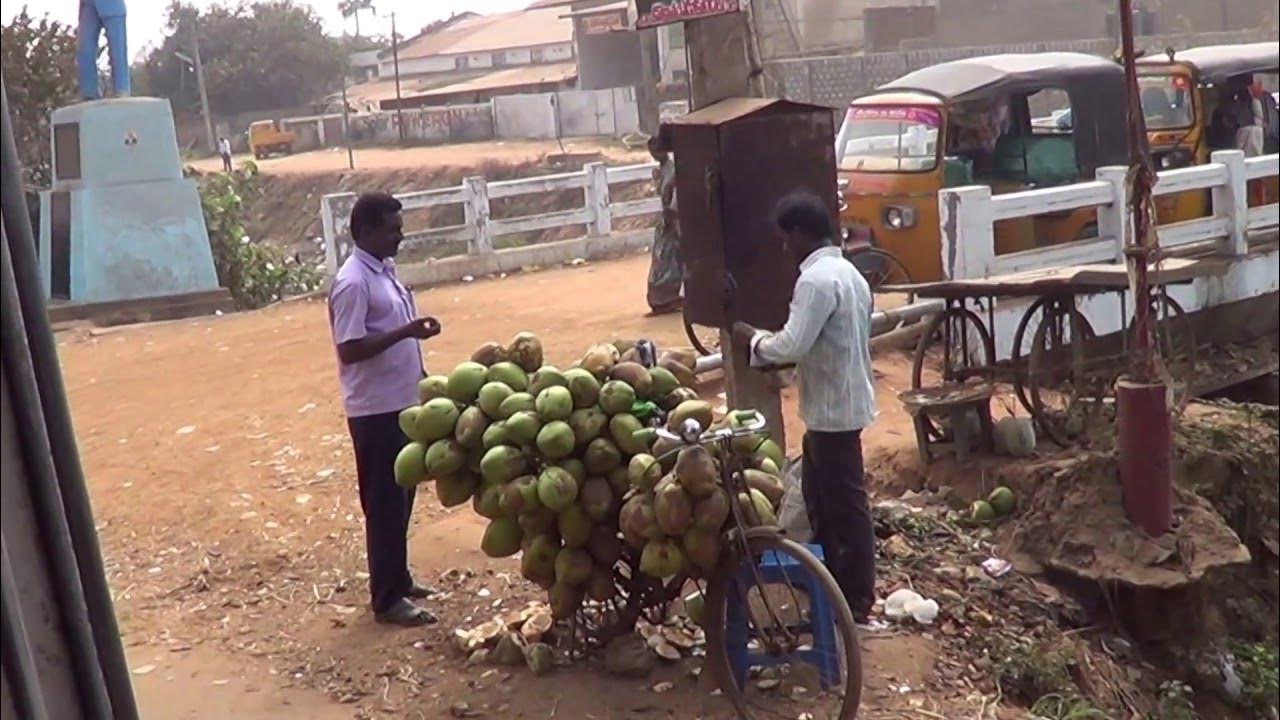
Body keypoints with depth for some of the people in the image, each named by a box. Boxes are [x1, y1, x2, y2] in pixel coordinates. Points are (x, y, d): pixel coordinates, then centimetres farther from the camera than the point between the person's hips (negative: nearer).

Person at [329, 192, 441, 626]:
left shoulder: (384, 271, 11)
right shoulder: (354, 282, -18)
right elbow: (350, 350, -23)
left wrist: (420, 376, 17)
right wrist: (407, 332, -26)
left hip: (402, 402, 9)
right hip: (376, 409, -9)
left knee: (401, 497, 17)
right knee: (385, 503, -1)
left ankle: (399, 580, 30)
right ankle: (387, 598, 8)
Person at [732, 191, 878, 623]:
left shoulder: (817, 280, -21)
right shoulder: (846, 272, 11)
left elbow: (793, 345, -26)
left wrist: (755, 341, -8)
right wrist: (772, 351, 11)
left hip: (833, 408, -10)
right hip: (842, 402, 10)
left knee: (845, 502, 1)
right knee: (819, 494, 20)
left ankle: (856, 599, 14)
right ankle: (832, 581, 33)